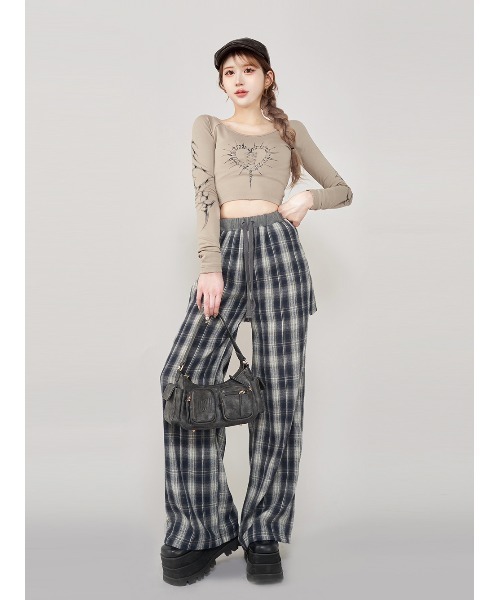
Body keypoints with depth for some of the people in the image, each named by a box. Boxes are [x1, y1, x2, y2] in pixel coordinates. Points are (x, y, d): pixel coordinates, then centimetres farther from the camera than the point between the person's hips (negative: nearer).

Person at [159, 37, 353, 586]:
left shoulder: (289, 130, 20)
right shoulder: (208, 127, 19)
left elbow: (343, 190, 24)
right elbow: (205, 196, 3)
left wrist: (309, 198, 1)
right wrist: (210, 267, -12)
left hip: (279, 250, 0)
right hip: (226, 251, 0)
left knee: (279, 391, -6)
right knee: (185, 378, -16)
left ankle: (264, 534, 5)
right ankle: (201, 531, -5)